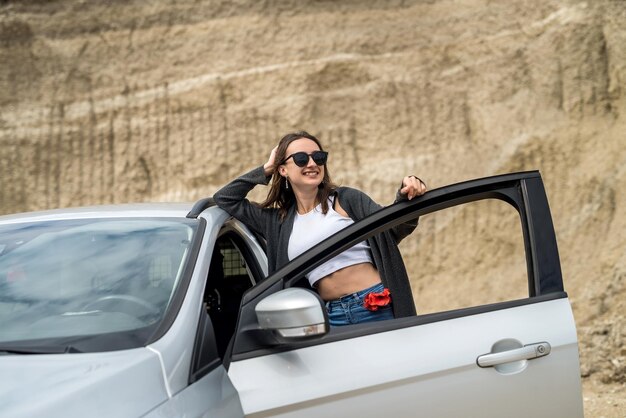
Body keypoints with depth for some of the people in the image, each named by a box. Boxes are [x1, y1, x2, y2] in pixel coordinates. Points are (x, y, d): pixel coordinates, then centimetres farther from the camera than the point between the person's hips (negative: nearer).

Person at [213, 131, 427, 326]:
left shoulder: (346, 199, 8)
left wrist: (406, 197, -21)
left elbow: (394, 228, -2)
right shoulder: (279, 221, 17)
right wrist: (265, 170, 21)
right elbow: (224, 199, 24)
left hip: (376, 308, -2)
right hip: (329, 316, 2)